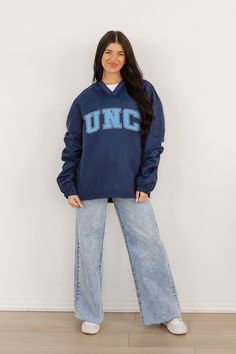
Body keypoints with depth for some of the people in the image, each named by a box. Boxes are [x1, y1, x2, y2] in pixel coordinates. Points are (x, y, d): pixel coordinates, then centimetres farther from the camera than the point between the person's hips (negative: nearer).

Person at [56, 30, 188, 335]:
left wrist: (145, 182, -6)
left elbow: (153, 139, 1)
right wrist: (68, 186, 1)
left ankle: (166, 312, 18)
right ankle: (90, 314, 23)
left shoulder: (143, 92, 5)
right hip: (90, 187, 2)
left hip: (131, 185, -1)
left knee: (148, 247, 3)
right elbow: (72, 145, 9)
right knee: (88, 251, 7)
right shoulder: (84, 98, 9)